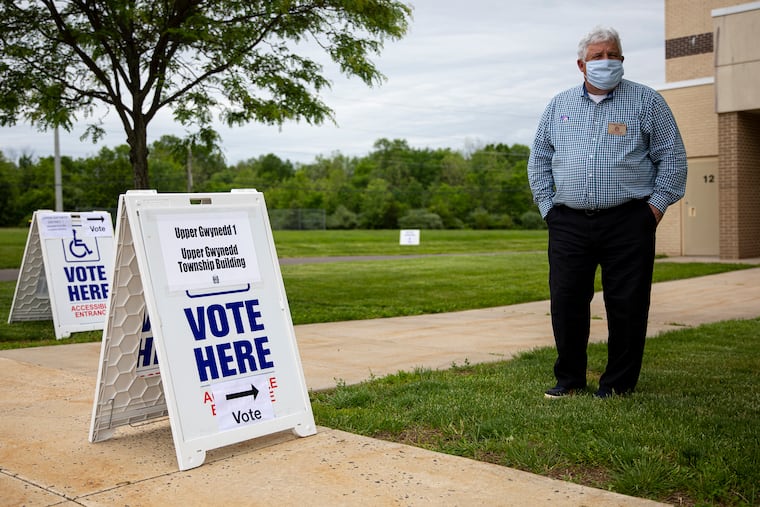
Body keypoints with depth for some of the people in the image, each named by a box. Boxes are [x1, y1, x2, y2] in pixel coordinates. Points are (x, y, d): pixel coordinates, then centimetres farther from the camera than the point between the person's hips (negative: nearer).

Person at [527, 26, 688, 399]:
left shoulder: (646, 101, 6)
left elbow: (672, 157, 5)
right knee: (565, 302, 2)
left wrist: (657, 204, -3)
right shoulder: (559, 105, 14)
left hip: (628, 223, -2)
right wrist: (547, 205, 8)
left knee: (627, 305, 0)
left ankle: (619, 382, 14)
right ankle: (569, 378, 17)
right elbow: (539, 159, 18)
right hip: (569, 224, 3)